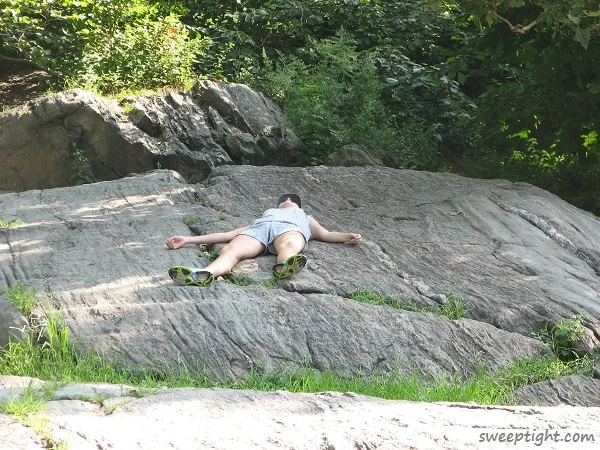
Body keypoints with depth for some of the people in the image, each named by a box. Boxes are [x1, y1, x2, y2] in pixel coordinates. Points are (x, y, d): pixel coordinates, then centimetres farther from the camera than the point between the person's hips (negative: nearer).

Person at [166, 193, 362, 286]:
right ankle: (202, 274, -65)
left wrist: (347, 237, 4)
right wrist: (189, 239, 24)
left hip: (289, 228, 0)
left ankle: (284, 266, -75)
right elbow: (228, 234, 35)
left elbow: (325, 234, 27)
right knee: (230, 251, -35)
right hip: (258, 228, 1)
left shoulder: (305, 218, 46)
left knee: (289, 246, -41)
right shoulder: (265, 214, 45)